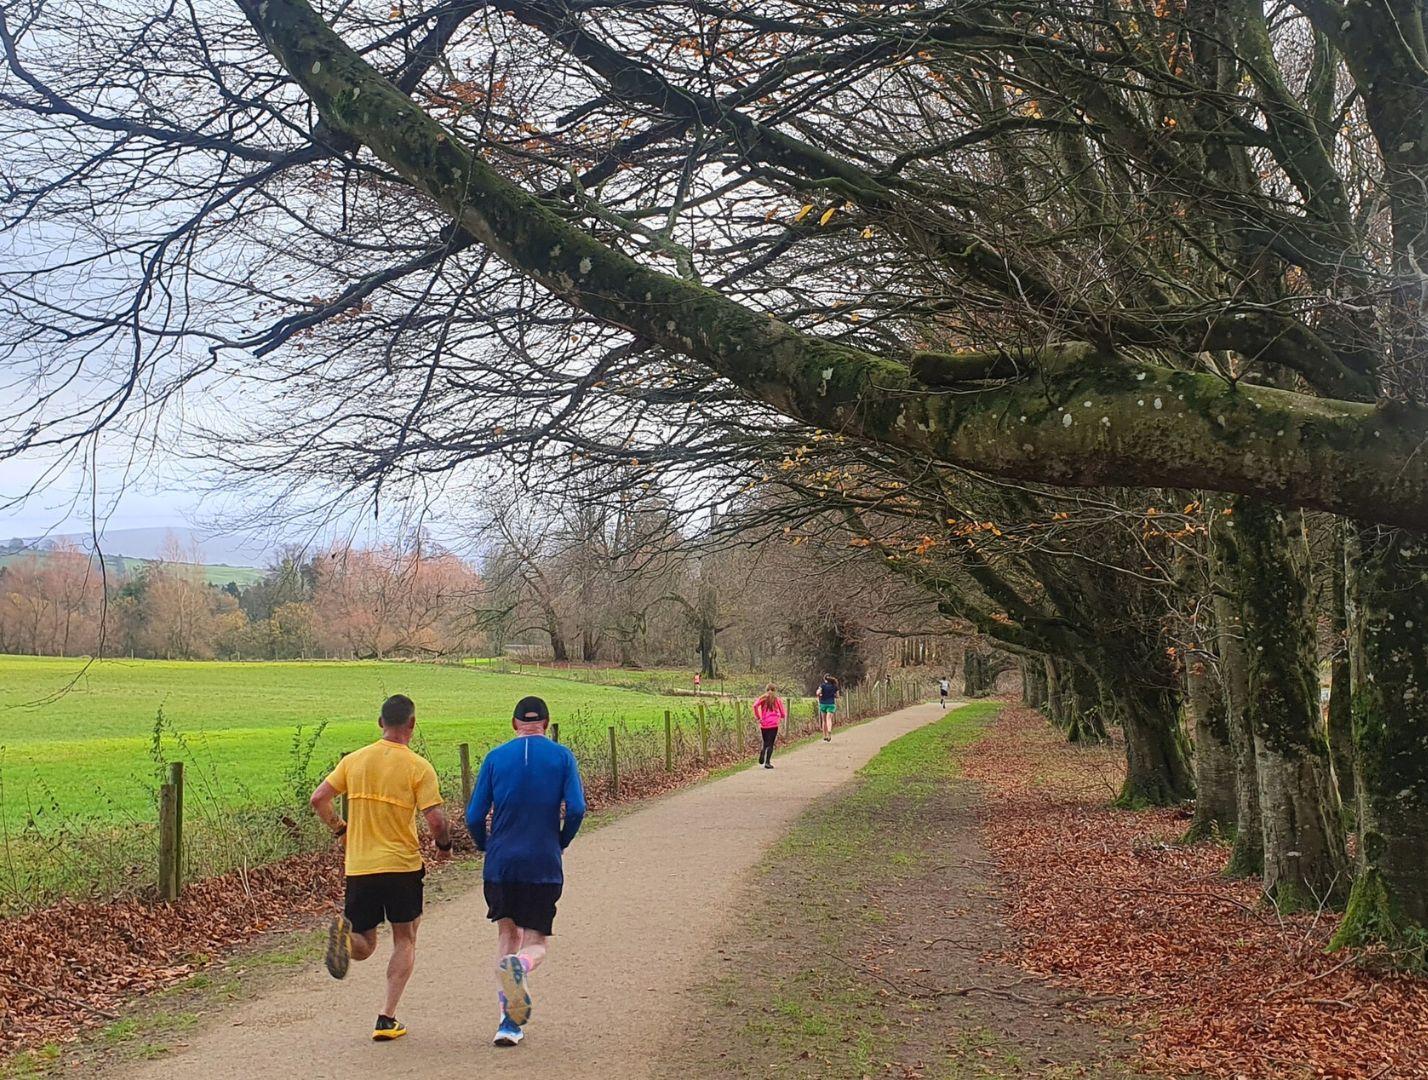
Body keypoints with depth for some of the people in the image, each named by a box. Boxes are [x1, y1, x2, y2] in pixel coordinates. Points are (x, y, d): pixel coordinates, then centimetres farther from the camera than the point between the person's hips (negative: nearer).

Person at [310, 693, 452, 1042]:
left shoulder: (354, 760, 4)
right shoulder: (418, 767, -8)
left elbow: (318, 799, 3)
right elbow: (436, 819, -15)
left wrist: (340, 831, 19)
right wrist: (444, 846, 5)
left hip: (358, 867, 3)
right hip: (402, 866, -3)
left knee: (364, 947, 14)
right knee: (405, 941, 15)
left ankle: (344, 933, -21)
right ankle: (387, 1019, 7)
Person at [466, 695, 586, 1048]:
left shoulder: (495, 758, 3)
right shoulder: (562, 757, 1)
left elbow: (474, 817, 1)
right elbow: (576, 810, -8)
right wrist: (561, 844, 9)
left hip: (501, 863, 1)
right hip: (544, 866, -1)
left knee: (507, 933, 17)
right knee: (535, 944, 8)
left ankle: (510, 1021, 8)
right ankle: (519, 964, -30)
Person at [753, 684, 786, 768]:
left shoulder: (763, 699, 6)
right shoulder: (776, 699, 4)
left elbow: (755, 705, -11)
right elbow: (782, 710, 1)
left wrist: (757, 717, -5)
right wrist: (782, 717, 20)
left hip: (763, 724, 2)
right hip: (774, 724, -2)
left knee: (766, 742, 17)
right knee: (770, 744, 0)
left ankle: (763, 752, -14)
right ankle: (767, 762, -9)